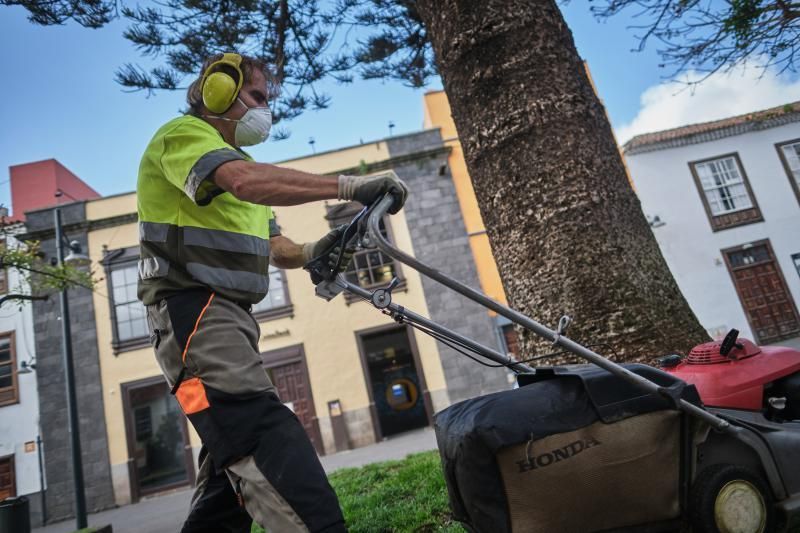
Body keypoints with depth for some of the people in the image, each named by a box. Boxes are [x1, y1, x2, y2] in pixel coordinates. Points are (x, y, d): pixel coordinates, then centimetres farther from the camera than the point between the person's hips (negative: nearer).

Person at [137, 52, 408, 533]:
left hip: (231, 313, 10)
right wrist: (347, 186, -29)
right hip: (193, 308, -10)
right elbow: (245, 181, -26)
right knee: (265, 434, -27)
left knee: (236, 452, 10)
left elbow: (274, 246, 19)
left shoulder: (238, 159, 28)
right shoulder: (183, 134, -2)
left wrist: (314, 251, -3)